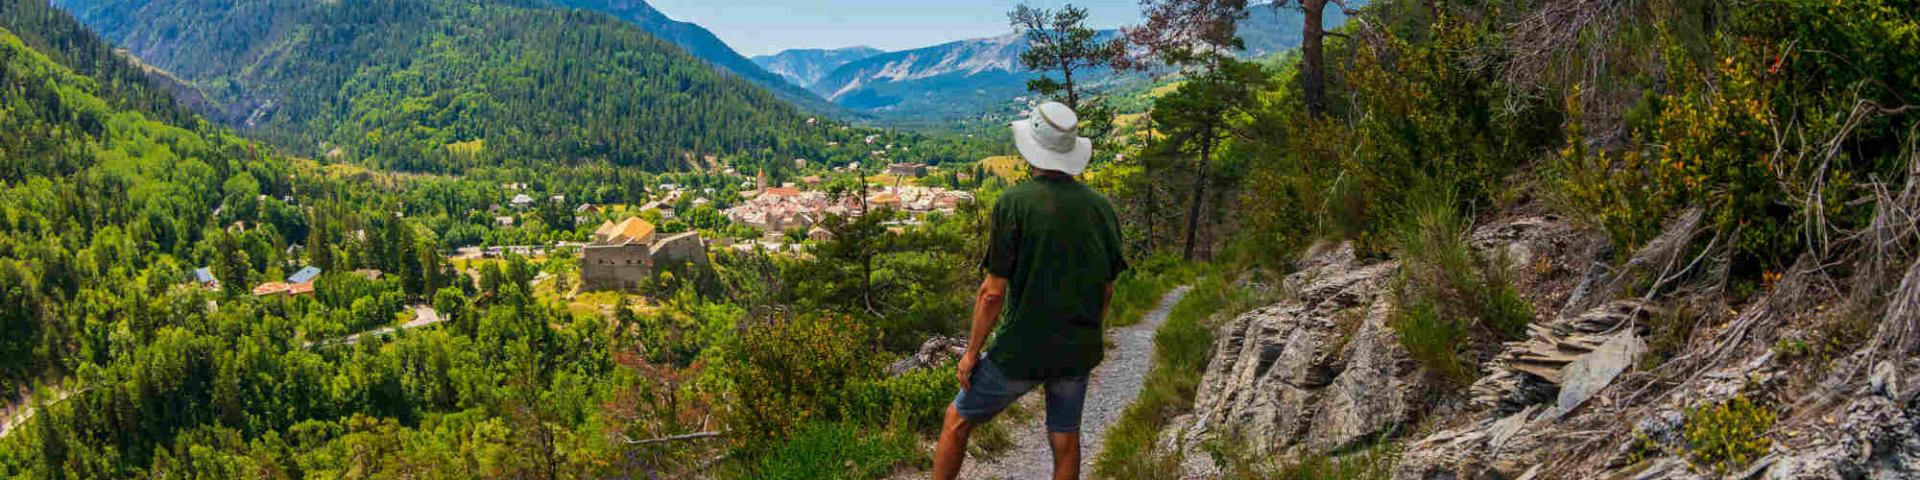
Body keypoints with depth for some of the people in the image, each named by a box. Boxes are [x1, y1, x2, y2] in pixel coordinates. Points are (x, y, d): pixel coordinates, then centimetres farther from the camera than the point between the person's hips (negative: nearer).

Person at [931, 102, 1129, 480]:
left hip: (1021, 352, -4)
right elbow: (1107, 290, 7)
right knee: (1065, 442, 16)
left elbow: (993, 292, -15)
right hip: (1078, 352, 5)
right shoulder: (1100, 207, -1)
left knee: (957, 421, 15)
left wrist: (971, 352, -4)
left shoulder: (1014, 203, -15)